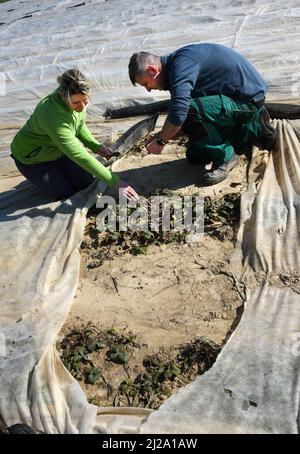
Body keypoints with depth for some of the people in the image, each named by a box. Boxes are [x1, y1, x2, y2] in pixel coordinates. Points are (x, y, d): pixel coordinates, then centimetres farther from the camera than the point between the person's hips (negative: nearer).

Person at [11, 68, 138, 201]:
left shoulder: (78, 100, -18)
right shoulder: (53, 116, -41)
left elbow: (80, 126, 5)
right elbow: (79, 156, -44)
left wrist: (96, 146, -13)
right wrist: (114, 182, -45)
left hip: (58, 150, 7)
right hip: (32, 158, -7)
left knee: (87, 182, -1)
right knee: (64, 193, -6)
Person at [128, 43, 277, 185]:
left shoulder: (181, 64, -24)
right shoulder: (176, 65, 9)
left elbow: (178, 114, -34)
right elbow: (184, 122, 12)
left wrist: (160, 141, -18)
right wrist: (161, 136, 0)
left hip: (248, 97, -10)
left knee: (191, 110, -32)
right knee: (195, 155, 12)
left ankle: (225, 158, -10)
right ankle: (256, 130, 20)